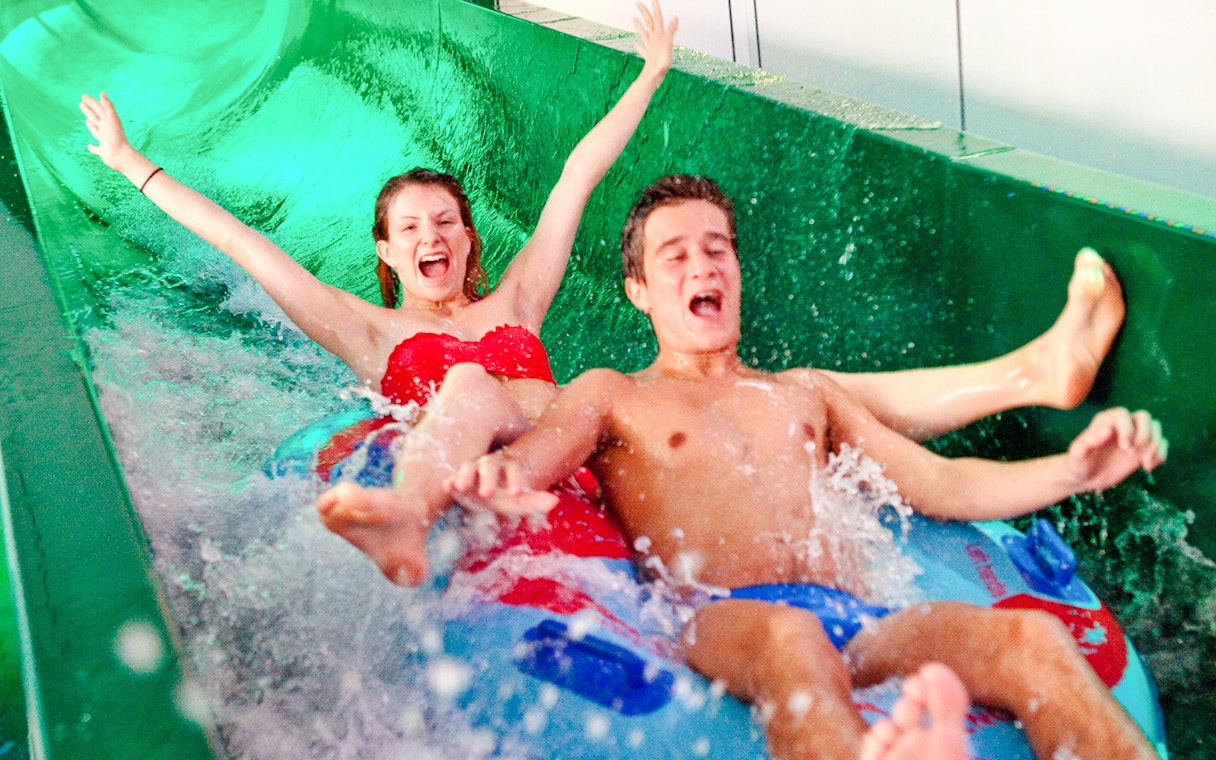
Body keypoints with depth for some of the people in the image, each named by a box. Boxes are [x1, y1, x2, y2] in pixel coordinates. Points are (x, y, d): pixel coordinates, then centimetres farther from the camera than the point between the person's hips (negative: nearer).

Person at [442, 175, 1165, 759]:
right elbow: (528, 460, 1)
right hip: (718, 619, -4)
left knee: (1033, 638, -26)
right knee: (790, 637, -41)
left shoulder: (806, 389, 32)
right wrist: (496, 476, -27)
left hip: (856, 622, 4)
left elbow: (938, 484, 26)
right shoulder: (610, 395, 22)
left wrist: (1074, 469, 9)